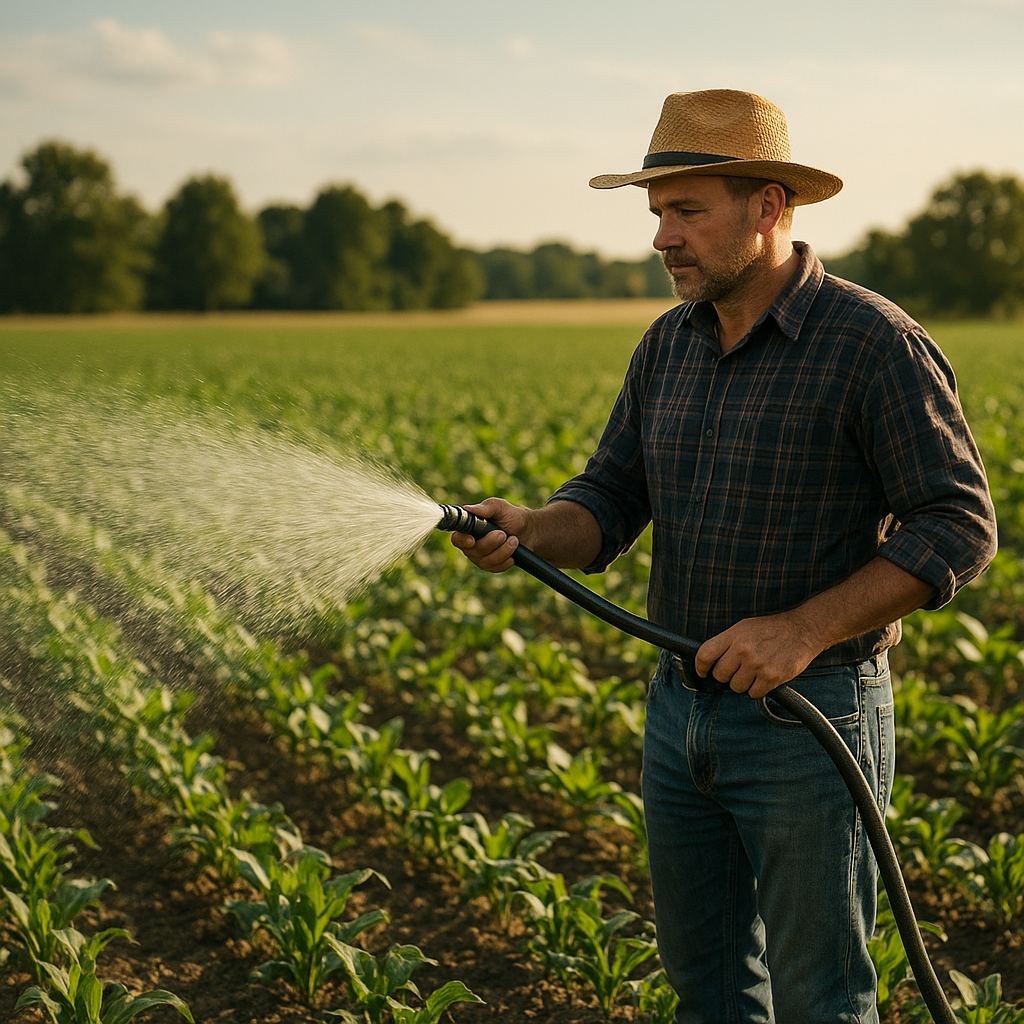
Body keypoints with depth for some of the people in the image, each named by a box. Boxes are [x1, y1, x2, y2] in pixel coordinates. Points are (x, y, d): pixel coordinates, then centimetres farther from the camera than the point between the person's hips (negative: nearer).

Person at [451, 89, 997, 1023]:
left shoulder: (876, 343, -14)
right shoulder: (670, 345, 7)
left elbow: (959, 527, -16)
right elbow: (611, 502, 8)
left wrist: (803, 631, -23)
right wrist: (531, 532, -15)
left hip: (813, 717, -7)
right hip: (682, 707, 7)